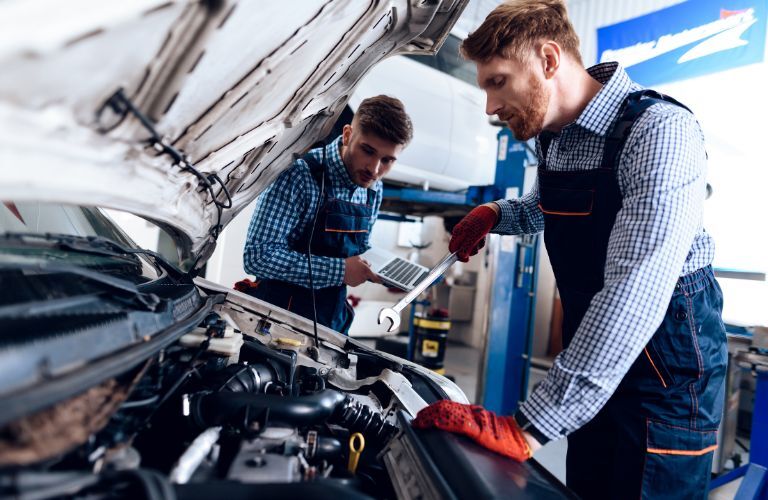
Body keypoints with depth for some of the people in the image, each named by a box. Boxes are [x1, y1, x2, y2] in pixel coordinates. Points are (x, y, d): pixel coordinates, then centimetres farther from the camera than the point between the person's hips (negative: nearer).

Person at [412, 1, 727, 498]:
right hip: (593, 359, 7)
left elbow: (633, 293, -33)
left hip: (668, 366, -7)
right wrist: (495, 214, -1)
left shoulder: (661, 130, -23)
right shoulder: (552, 136, 1)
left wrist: (527, 430, -35)